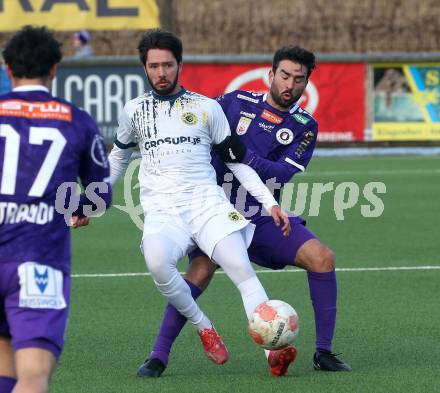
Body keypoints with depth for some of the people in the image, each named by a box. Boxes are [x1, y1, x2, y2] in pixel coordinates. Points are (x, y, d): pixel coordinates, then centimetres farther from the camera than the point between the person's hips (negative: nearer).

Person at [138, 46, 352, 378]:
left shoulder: (305, 127, 3)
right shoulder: (238, 102, 3)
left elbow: (283, 173, -11)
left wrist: (242, 155, -25)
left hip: (265, 218, 2)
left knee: (322, 257, -17)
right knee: (200, 272, -25)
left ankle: (323, 353, -6)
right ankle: (159, 355, -13)